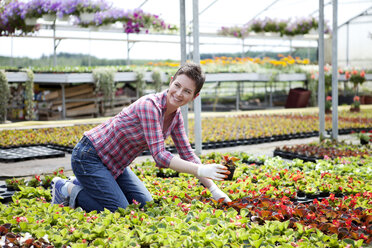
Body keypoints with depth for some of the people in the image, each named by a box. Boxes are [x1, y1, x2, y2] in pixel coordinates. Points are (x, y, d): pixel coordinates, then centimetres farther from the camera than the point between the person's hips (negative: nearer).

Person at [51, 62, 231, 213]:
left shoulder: (176, 115, -1)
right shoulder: (150, 105, -27)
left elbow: (188, 155, 4)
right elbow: (159, 156, -32)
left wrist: (214, 189, -4)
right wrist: (201, 170, -37)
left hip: (114, 163, 9)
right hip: (89, 157, -9)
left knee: (145, 205, 9)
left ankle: (83, 184, 17)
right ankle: (68, 190, 4)